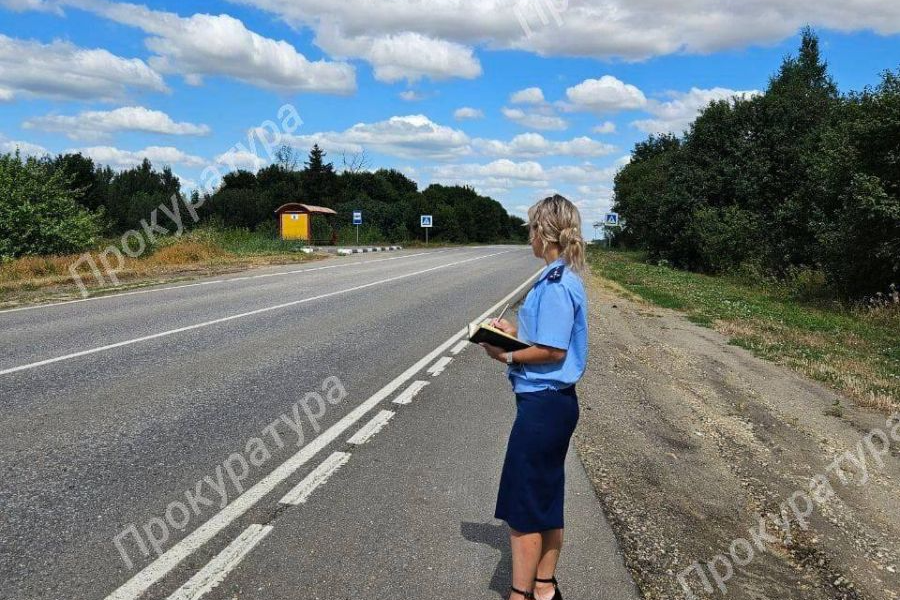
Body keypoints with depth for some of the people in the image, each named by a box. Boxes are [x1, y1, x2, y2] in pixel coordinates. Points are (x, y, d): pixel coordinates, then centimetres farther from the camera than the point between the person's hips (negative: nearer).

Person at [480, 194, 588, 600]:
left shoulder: (554, 283, -20)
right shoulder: (565, 277, 10)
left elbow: (553, 350, -23)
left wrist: (508, 355, -11)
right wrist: (517, 333, 13)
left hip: (542, 403, -10)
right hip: (555, 401, 10)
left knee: (521, 506, 2)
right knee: (547, 500, 19)